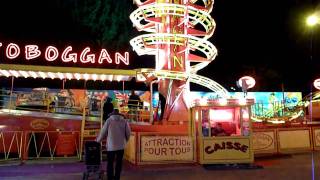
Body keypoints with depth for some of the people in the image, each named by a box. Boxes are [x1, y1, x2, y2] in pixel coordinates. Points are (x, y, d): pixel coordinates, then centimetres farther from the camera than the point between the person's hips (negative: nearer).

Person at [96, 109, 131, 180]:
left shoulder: (109, 120, -2)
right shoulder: (124, 121, 2)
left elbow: (103, 132, 2)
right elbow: (128, 133, 2)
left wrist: (97, 141, 18)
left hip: (111, 146, -1)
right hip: (121, 146, 2)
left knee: (110, 163, 8)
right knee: (119, 163, 11)